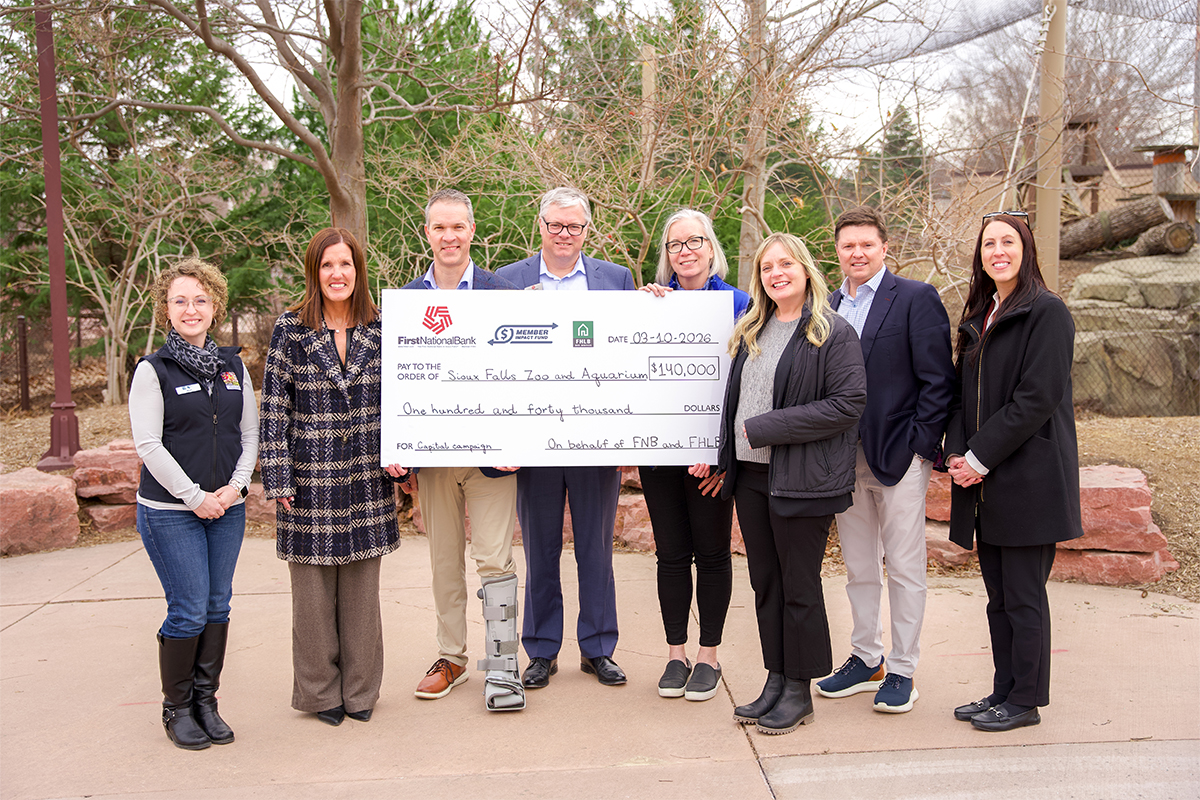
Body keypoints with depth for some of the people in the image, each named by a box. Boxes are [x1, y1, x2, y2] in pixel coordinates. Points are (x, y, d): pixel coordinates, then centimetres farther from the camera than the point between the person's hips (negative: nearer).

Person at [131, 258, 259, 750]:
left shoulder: (233, 366, 9)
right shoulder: (153, 371, -5)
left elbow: (249, 434, 10)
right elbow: (148, 446, -10)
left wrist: (235, 486, -4)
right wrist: (195, 496, -12)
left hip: (227, 507, 5)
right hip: (170, 511, -4)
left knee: (217, 607, 8)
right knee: (189, 612, -3)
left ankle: (206, 701, 22)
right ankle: (177, 709, 15)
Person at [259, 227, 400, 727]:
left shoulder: (379, 329, 5)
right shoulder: (291, 328, -2)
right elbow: (275, 405, -3)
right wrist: (279, 477, -7)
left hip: (366, 479, 2)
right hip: (311, 477, -2)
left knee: (361, 585, 10)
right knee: (313, 589, 6)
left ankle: (360, 690, 24)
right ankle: (320, 692, 22)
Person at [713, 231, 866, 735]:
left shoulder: (833, 333, -8)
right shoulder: (751, 331, 13)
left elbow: (849, 403, -16)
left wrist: (766, 427, -16)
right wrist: (725, 457, 12)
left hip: (801, 479, -6)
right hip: (750, 474, 7)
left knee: (799, 586, 3)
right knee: (765, 582, 12)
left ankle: (799, 692, 16)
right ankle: (776, 680, 25)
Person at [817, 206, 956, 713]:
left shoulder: (916, 299, -4)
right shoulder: (827, 306, 11)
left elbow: (937, 381, -8)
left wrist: (921, 447, -13)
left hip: (899, 457, -5)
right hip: (844, 458, 5)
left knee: (904, 570, 4)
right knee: (858, 568, 15)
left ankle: (901, 671, 16)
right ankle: (865, 660, 29)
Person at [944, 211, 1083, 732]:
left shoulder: (1046, 312, -8)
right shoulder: (978, 317, 16)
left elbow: (1037, 397, -16)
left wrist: (980, 457, -16)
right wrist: (957, 454, -1)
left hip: (1029, 476, -7)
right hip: (985, 481, 7)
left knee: (1023, 595, 1)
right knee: (999, 596, 13)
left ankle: (1025, 700, 14)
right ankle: (1004, 691, 24)